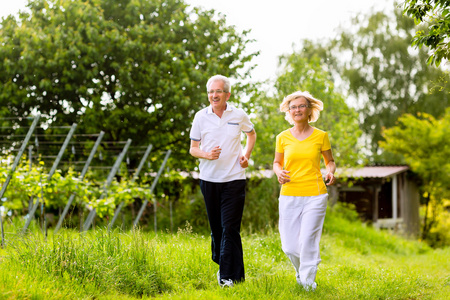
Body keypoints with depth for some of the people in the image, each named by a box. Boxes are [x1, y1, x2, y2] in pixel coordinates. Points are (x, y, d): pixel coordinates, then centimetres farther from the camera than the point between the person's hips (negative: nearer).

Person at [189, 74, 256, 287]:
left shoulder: (239, 116, 0)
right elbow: (193, 148, 5)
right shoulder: (201, 117, 0)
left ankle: (229, 277, -7)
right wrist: (207, 154, -16)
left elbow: (251, 134, 21)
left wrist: (246, 154, 4)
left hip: (234, 179, -2)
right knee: (216, 227, 10)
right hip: (209, 180, 2)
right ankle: (221, 264, 29)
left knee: (230, 228, -8)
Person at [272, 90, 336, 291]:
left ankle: (308, 282, 11)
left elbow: (330, 161, 14)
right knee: (289, 247, 1)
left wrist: (331, 171, -9)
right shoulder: (283, 138, 5)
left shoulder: (320, 136, 2)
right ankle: (301, 271, 33)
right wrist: (279, 172, -6)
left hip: (315, 195, -1)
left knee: (308, 241, -8)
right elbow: (277, 163, 17)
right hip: (289, 195, 2)